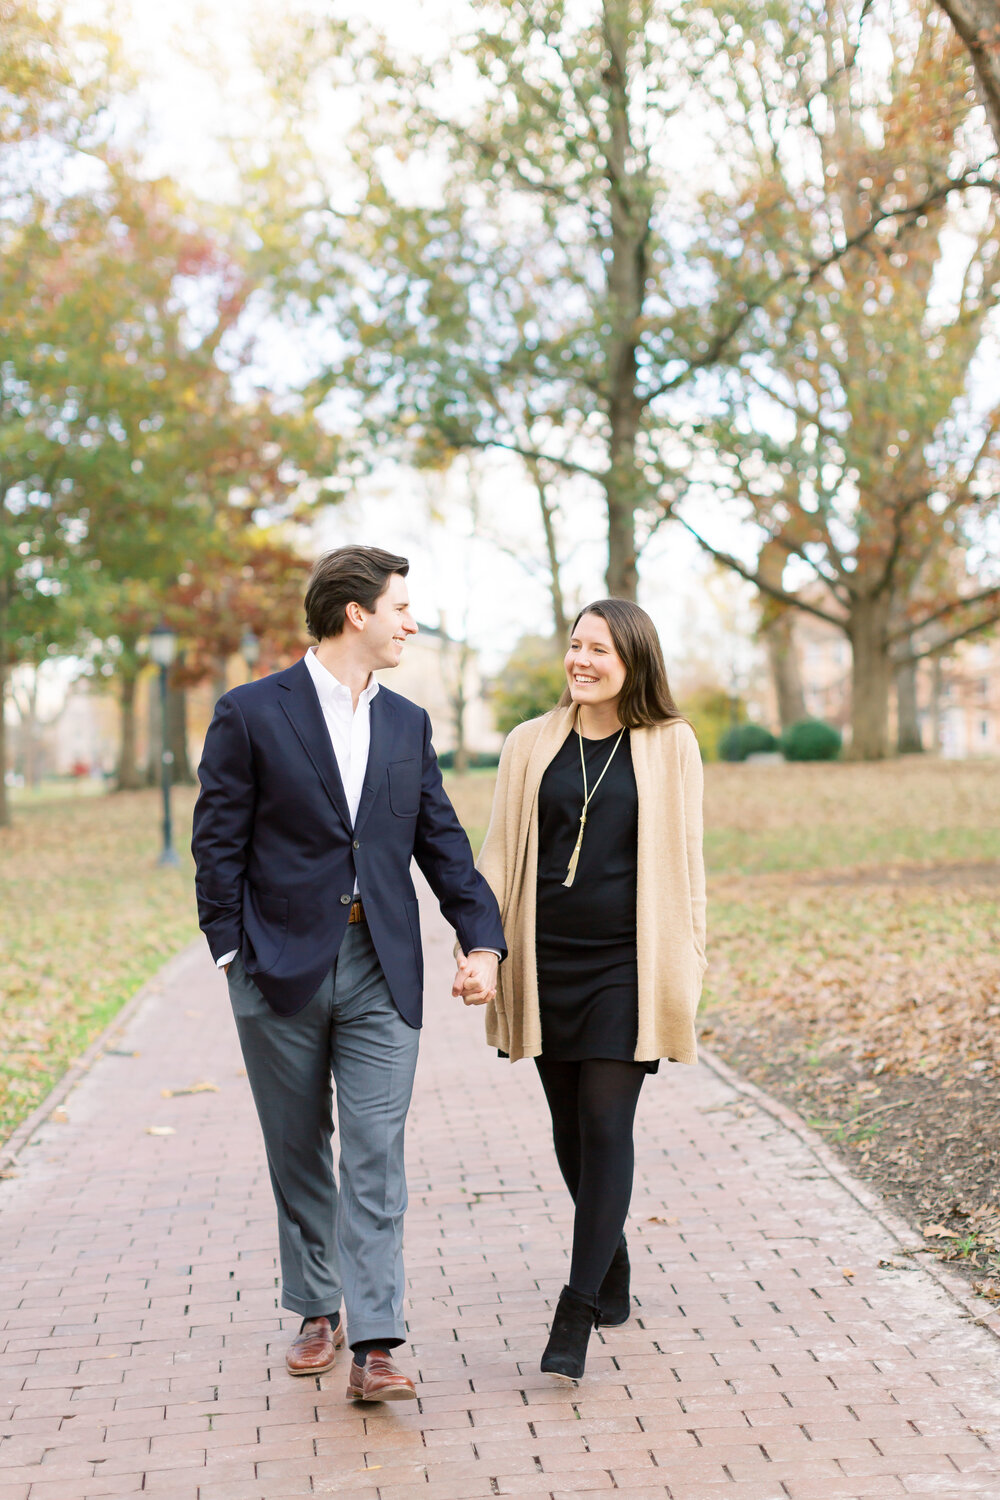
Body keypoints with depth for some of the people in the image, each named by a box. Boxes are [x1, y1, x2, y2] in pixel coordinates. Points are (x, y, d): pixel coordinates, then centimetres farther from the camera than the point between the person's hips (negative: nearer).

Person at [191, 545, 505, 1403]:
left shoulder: (407, 724, 10)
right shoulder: (251, 714, -3)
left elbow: (442, 841, 10)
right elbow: (218, 843, -2)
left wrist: (482, 939, -1)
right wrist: (233, 952, -7)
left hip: (383, 972, 2)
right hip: (283, 967, -2)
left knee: (377, 1156, -5)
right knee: (299, 1154, 11)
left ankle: (375, 1346, -5)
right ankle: (317, 1314, 28)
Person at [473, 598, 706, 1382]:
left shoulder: (670, 745, 1)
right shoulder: (532, 745, 6)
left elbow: (685, 862, 4)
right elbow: (500, 854, 8)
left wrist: (686, 966, 1)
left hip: (626, 965, -3)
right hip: (549, 963, 3)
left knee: (606, 1125, -8)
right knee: (570, 1126, 11)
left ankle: (577, 1315, -5)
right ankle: (612, 1278, 32)